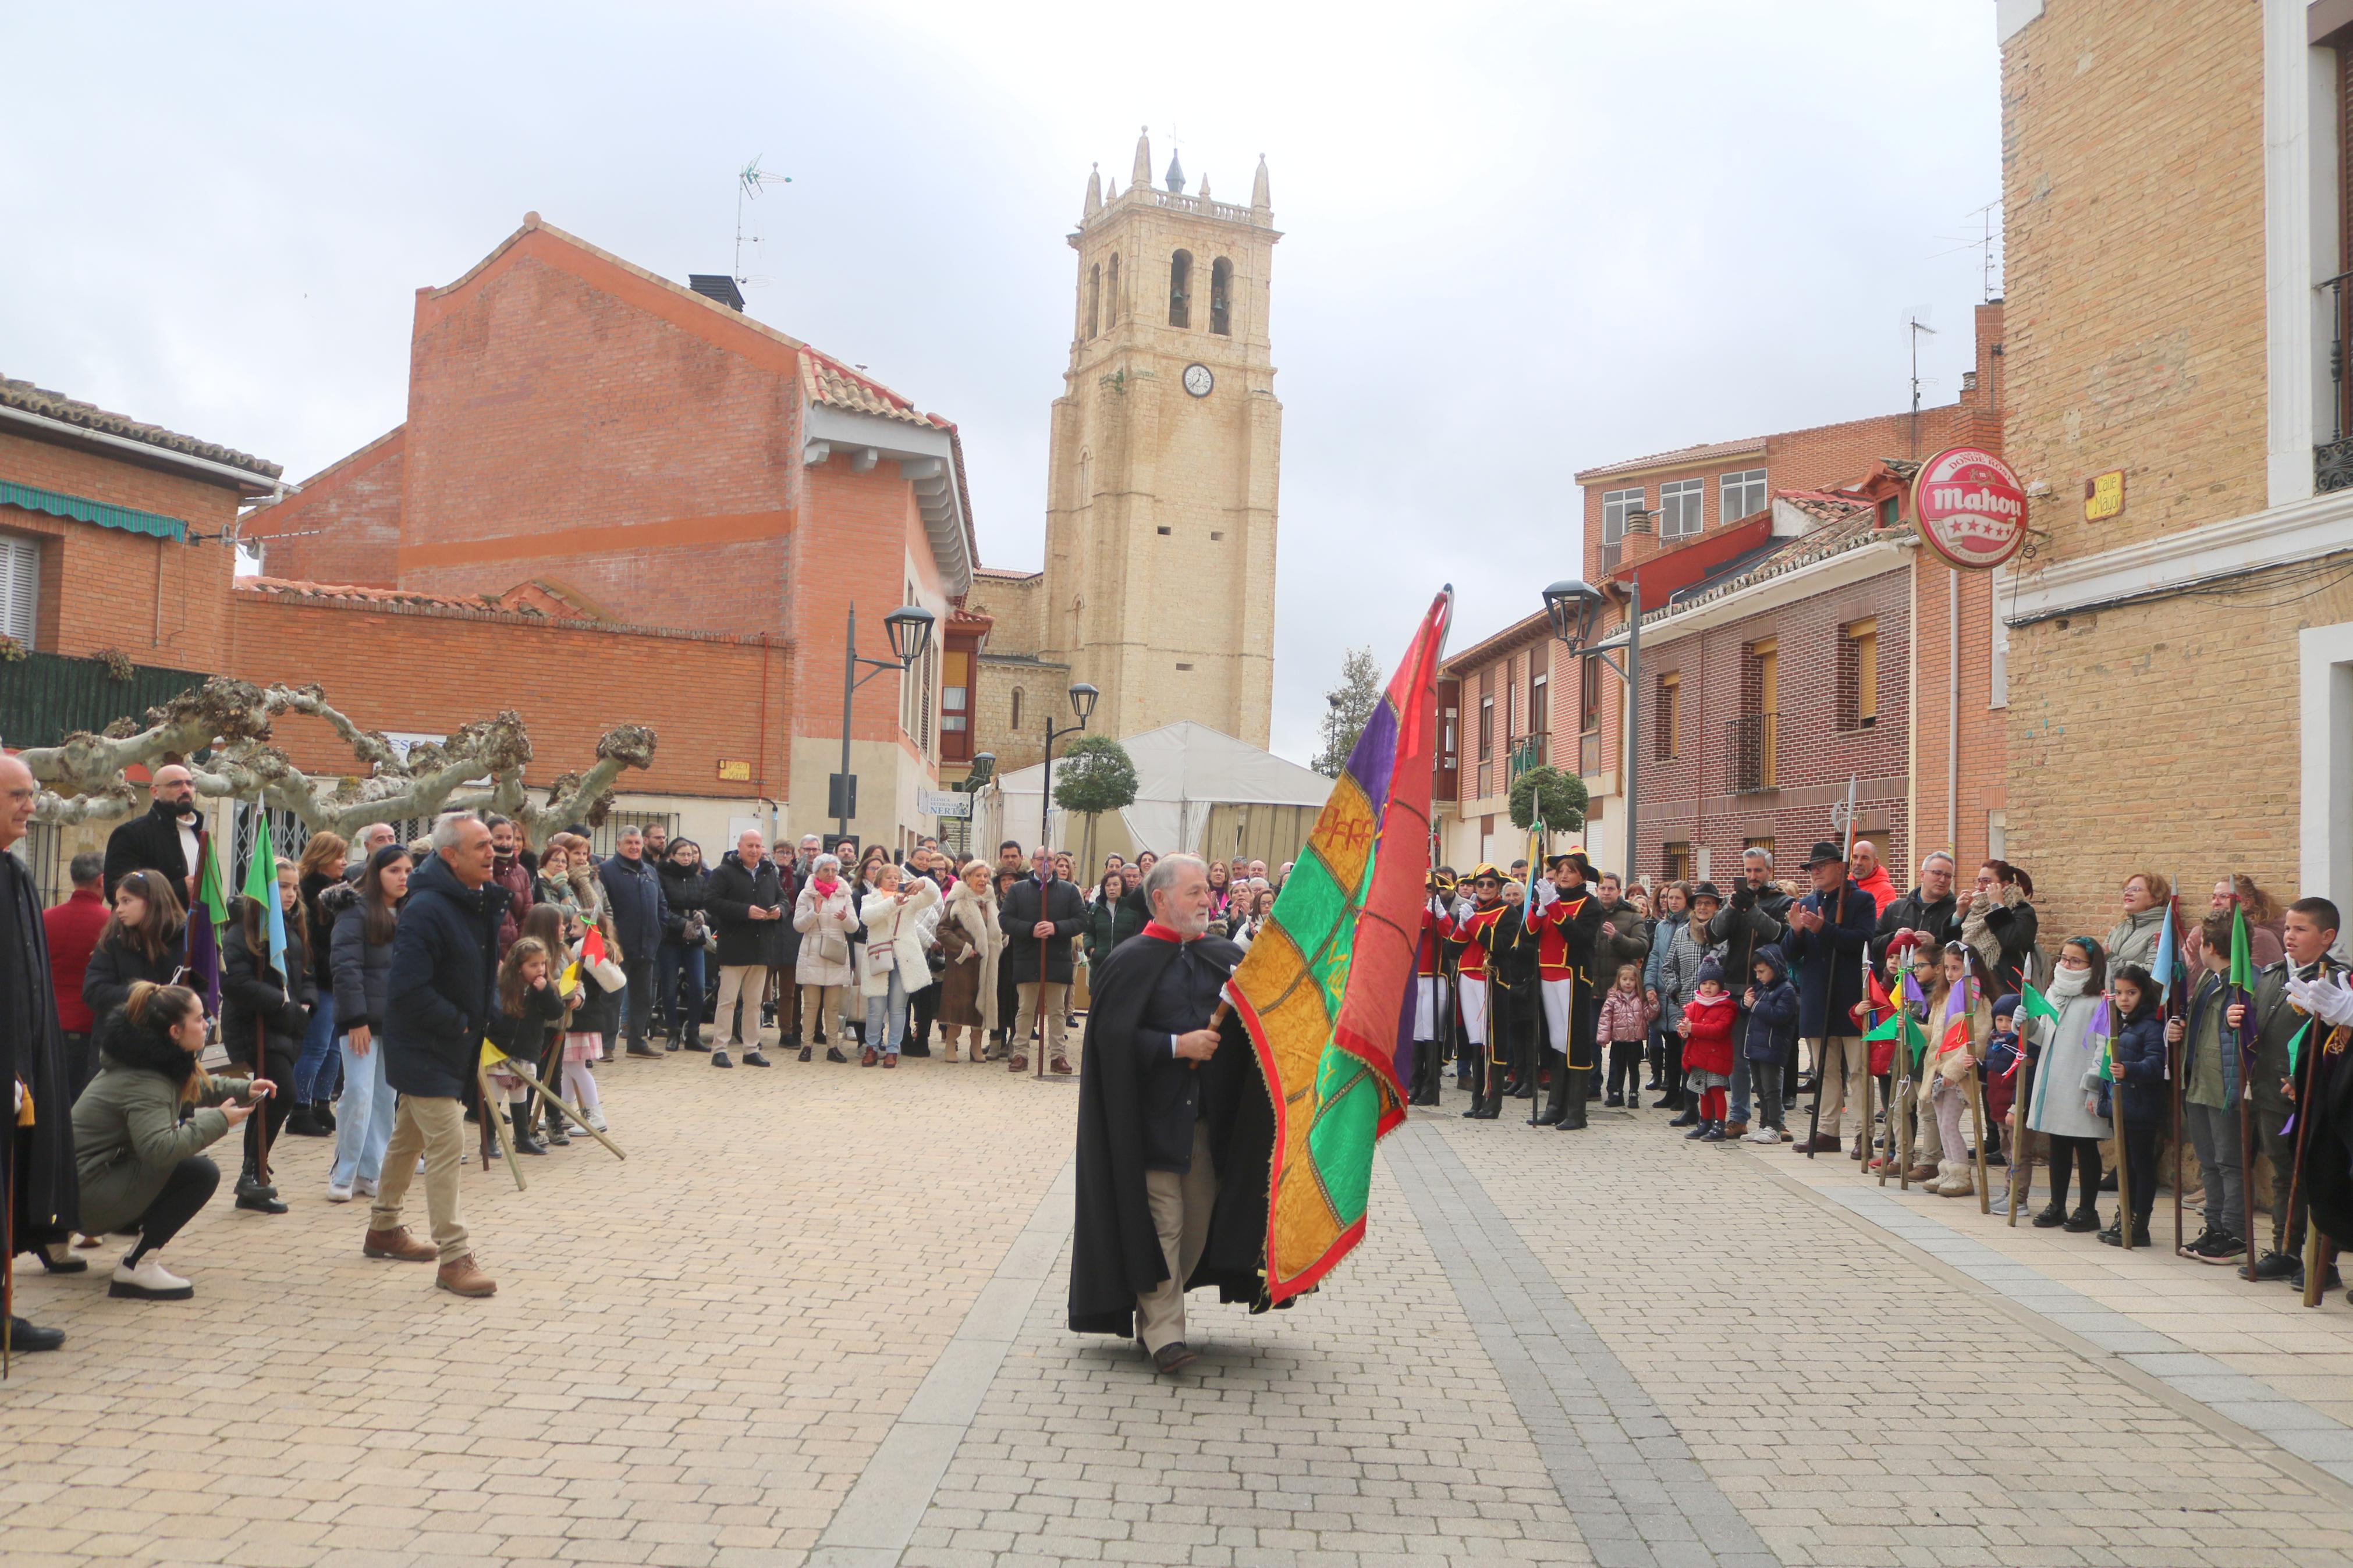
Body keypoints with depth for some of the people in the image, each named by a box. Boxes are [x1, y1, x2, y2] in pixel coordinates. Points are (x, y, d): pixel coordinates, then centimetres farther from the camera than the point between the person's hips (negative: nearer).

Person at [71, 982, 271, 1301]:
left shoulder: (154, 1061, 6)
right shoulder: (146, 1084, -24)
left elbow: (199, 1088, 22)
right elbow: (159, 1148, -39)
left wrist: (244, 1089, 5)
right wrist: (219, 1121, -30)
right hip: (88, 1195, -10)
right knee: (202, 1174, -19)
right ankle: (136, 1268, -15)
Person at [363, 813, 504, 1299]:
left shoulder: (481, 903, 5)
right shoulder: (426, 910, -24)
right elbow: (407, 987, -28)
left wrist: (485, 1014, 5)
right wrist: (458, 1023, -20)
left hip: (453, 1045, 9)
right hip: (424, 1049, -9)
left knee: (409, 1138, 22)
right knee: (447, 1145, -10)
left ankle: (383, 1229, 39)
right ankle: (454, 1257, -5)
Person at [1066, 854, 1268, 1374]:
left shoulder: (1224, 956, 7)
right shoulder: (1131, 961, -7)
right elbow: (1113, 1038, -13)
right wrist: (1177, 1045, -19)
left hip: (1207, 1115, 5)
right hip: (1151, 1116, -5)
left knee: (1199, 1219, 10)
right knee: (1161, 1222, -4)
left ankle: (1156, 1312, 27)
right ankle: (1163, 1331, 4)